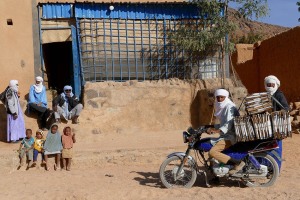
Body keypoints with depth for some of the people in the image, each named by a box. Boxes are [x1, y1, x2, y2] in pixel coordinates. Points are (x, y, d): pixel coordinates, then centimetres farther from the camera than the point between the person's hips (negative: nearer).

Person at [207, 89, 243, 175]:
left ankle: (238, 163, -23)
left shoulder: (229, 107, -11)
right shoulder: (221, 107, 18)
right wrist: (214, 128, 12)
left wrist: (217, 130, -33)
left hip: (231, 136, -11)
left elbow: (229, 124, -22)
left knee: (212, 152, -24)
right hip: (226, 135, 11)